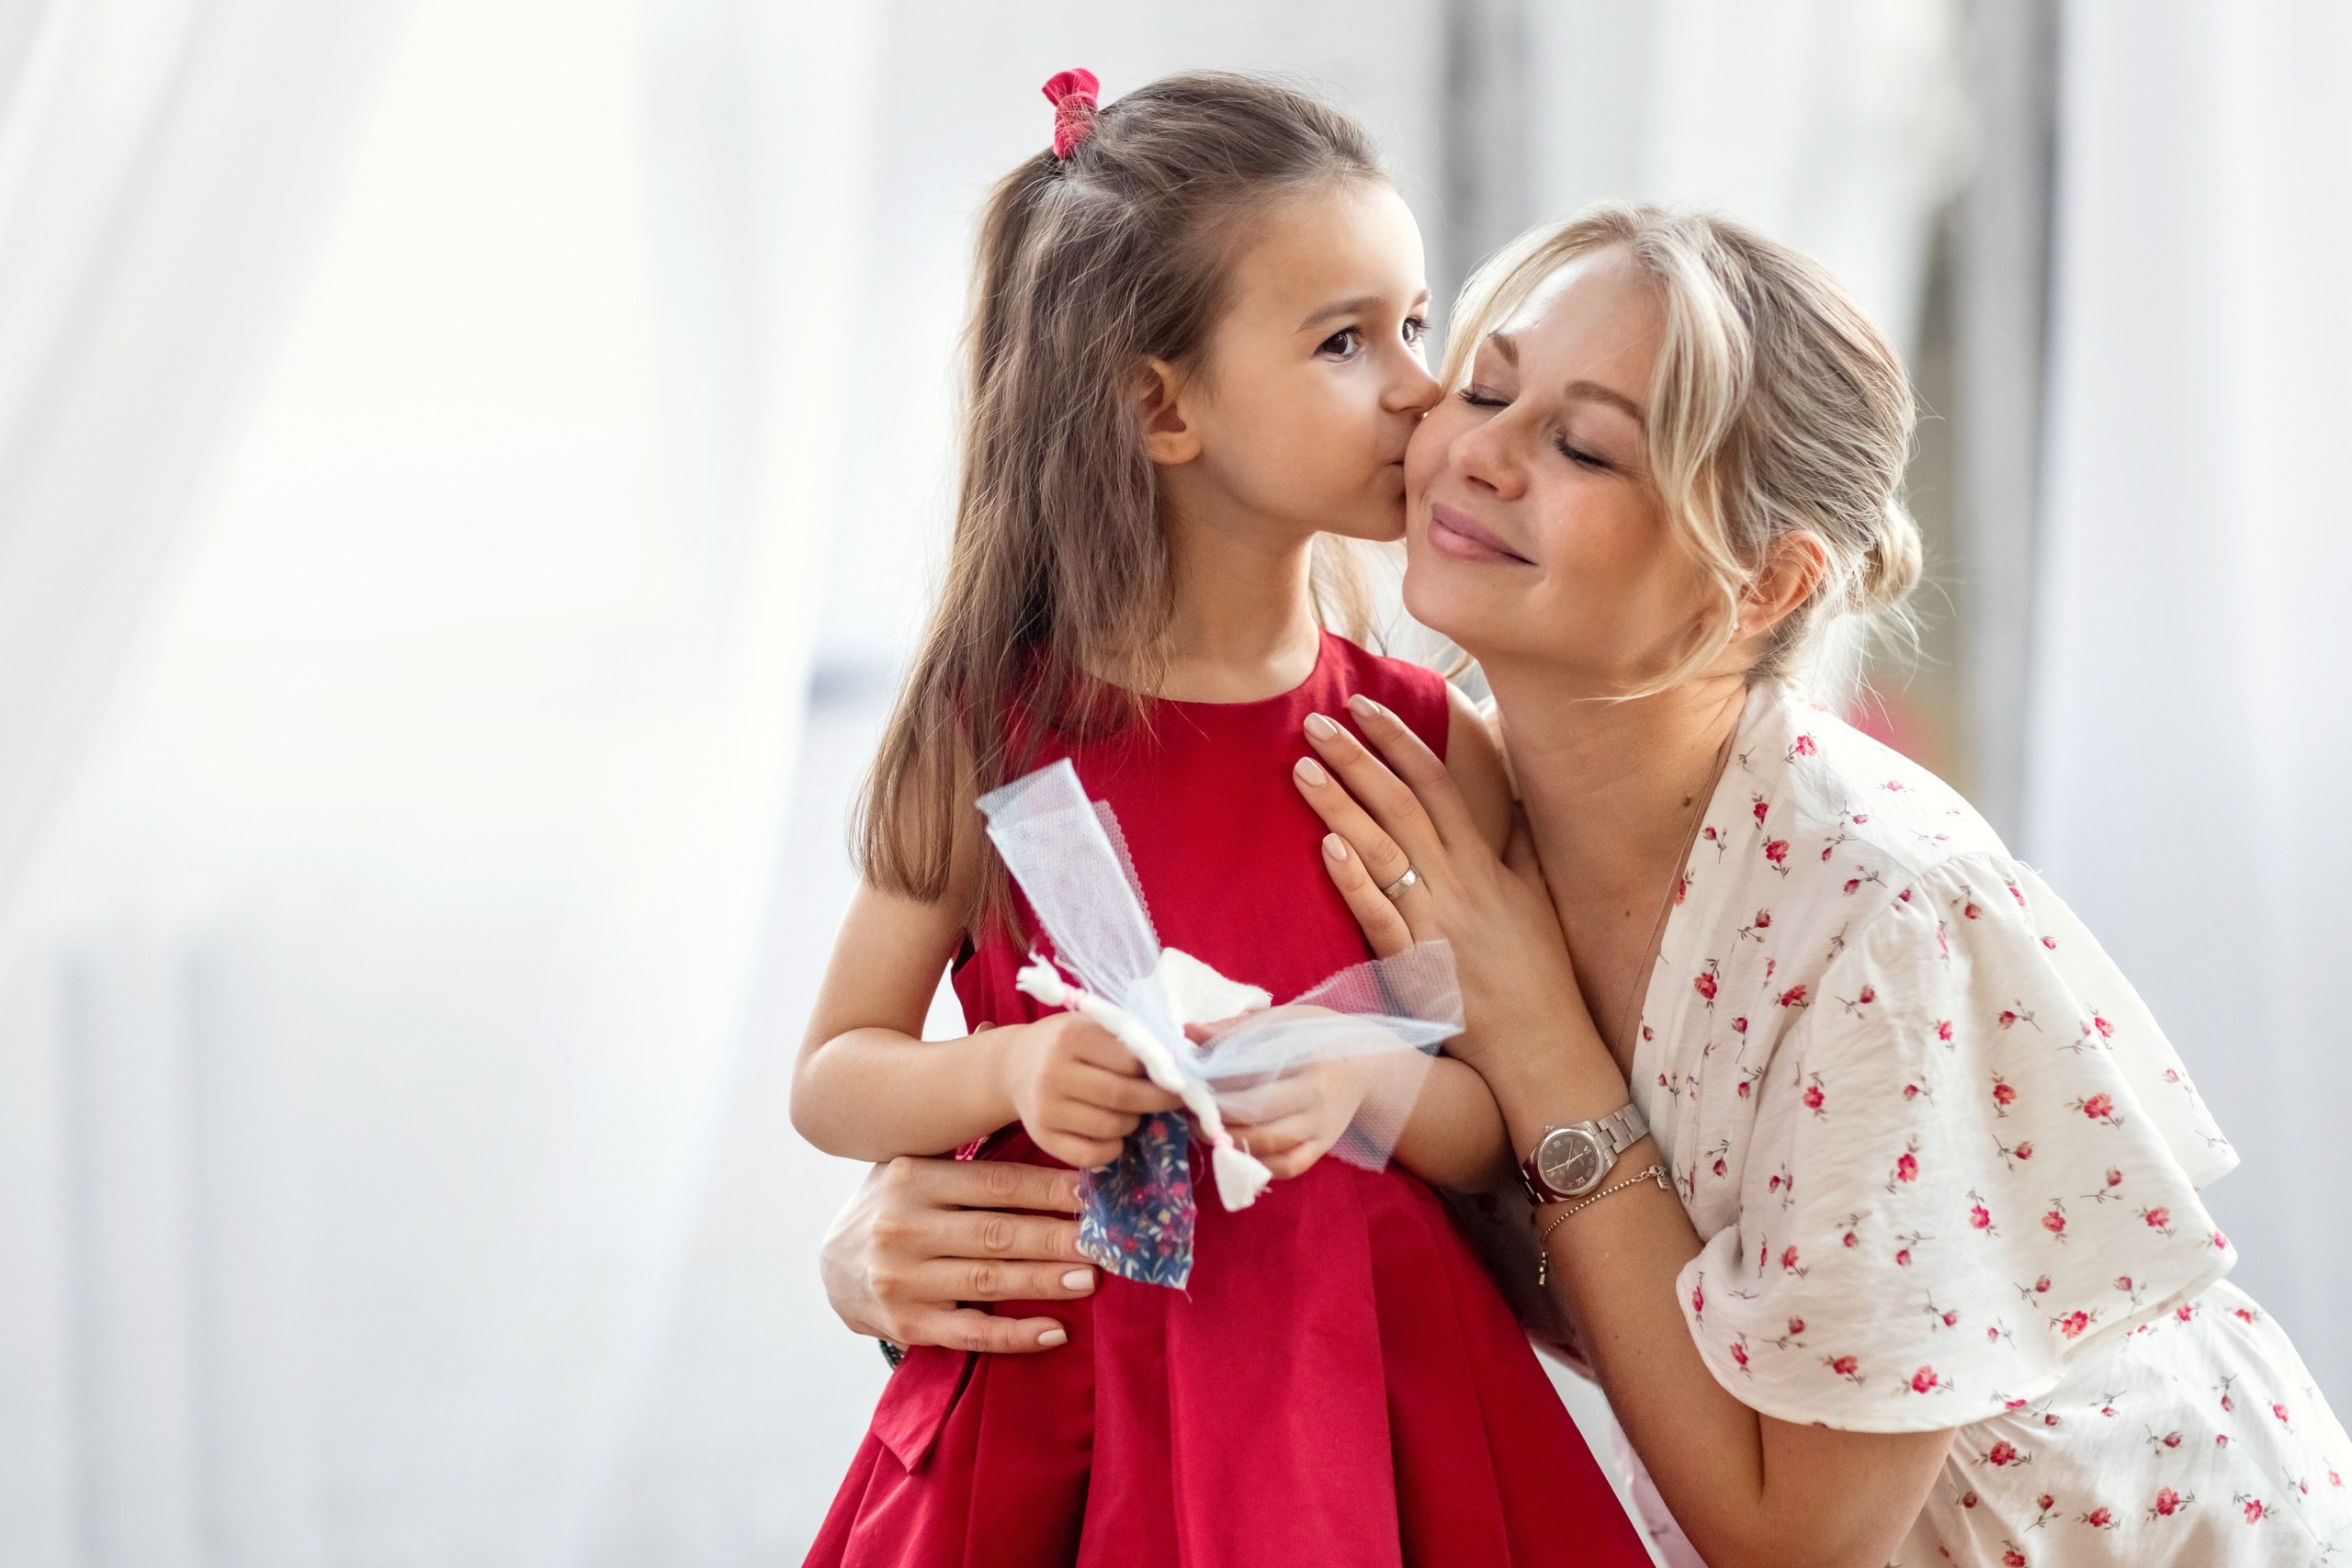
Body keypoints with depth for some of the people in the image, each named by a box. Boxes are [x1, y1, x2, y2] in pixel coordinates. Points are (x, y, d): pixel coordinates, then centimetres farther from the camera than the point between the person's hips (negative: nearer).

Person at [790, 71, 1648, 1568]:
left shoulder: (1431, 747, -3)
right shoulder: (997, 728, -5)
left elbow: (1503, 1131, -1)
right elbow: (831, 1078, 2)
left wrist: (1361, 1084, -21)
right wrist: (1007, 1070, -18)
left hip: (1361, 1401, 1)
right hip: (1053, 1403, 0)